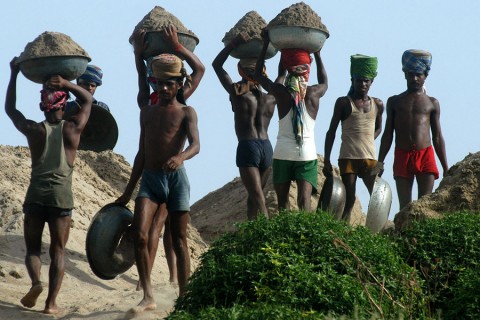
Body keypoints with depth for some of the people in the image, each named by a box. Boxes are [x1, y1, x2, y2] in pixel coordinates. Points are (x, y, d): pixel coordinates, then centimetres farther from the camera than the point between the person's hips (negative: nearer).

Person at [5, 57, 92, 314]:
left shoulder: (34, 130, 0)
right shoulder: (73, 129, 1)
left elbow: (10, 109, 16)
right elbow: (88, 100, 18)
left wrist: (14, 75, 19)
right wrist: (65, 84, 9)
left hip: (35, 195, 0)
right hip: (62, 196, 0)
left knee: (33, 248, 11)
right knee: (58, 251, 6)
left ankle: (35, 282, -19)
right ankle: (51, 302, -6)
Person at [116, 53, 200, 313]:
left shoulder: (186, 113, 1)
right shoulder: (147, 111, 15)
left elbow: (195, 145, -17)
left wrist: (181, 157, -40)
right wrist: (128, 191, 19)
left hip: (176, 178, -4)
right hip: (149, 178, 4)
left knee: (179, 241, 1)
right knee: (139, 236, -14)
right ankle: (148, 297, -9)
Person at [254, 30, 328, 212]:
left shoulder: (281, 93, -5)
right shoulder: (313, 94, -1)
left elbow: (258, 75, 11)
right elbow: (324, 82, 25)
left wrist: (266, 45, 16)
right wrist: (317, 54, 31)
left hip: (282, 154, 0)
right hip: (307, 155, 0)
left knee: (283, 201, 8)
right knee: (304, 200, -9)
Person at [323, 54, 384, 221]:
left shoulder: (377, 105, 12)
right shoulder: (343, 103, 1)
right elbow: (331, 132, 3)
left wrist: (366, 142, 10)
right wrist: (327, 161, -2)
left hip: (370, 158, 3)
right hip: (348, 158, -3)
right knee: (349, 200, -6)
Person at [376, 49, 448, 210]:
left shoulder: (432, 103, 12)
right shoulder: (395, 102, 14)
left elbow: (437, 138, 12)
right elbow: (388, 135, 14)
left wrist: (446, 168, 8)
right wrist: (380, 162, 5)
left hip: (425, 156, -1)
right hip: (402, 156, 1)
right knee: (405, 205, -3)